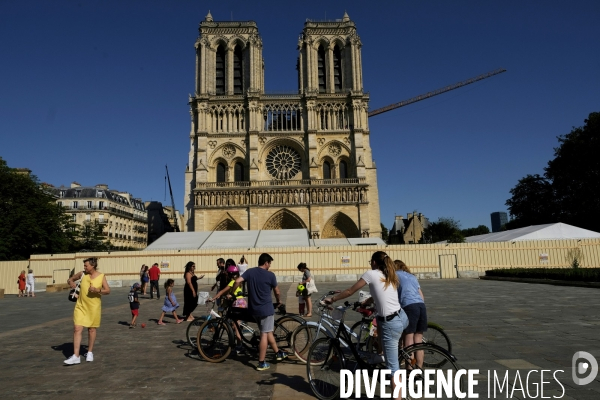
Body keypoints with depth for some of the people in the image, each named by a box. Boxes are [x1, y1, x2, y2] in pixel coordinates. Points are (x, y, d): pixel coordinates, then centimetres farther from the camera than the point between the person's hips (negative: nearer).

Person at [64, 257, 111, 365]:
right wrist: (71, 282, -9)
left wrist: (97, 290, -22)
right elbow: (70, 279, 14)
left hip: (94, 307, -1)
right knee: (77, 329, -6)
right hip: (81, 306, 1)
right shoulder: (82, 274, -1)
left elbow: (108, 291, -4)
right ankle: (76, 356, -2)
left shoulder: (101, 276, -6)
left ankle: (89, 352, 27)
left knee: (92, 329, 9)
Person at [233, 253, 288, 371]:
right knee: (265, 334, 2)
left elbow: (237, 281, -12)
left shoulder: (250, 272, 2)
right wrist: (278, 301, 20)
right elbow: (277, 292, 1)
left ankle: (278, 353, 32)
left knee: (267, 331, 19)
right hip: (266, 308, -6)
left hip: (253, 308, 6)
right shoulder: (270, 275, -8)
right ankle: (261, 363, 5)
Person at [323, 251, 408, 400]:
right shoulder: (390, 276, 14)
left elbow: (350, 291, 0)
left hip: (391, 324, -8)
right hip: (402, 317, 8)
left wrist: (332, 299, 12)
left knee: (393, 366, 1)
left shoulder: (371, 274, -6)